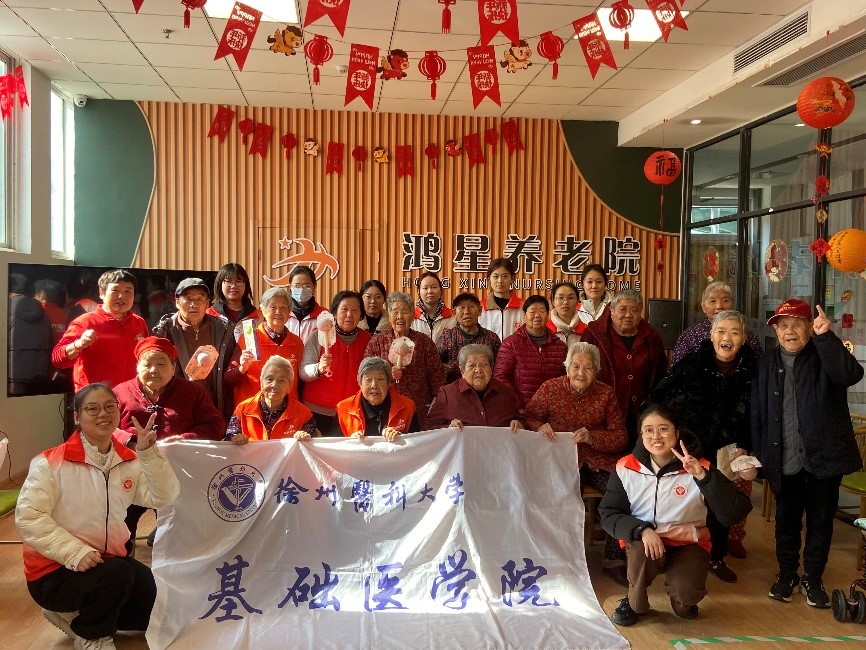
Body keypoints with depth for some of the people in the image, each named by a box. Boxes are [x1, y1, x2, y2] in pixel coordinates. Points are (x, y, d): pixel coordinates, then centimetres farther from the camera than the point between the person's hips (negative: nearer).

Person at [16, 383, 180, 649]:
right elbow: (28, 517, -19)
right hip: (54, 570, -6)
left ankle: (80, 615, 16)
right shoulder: (52, 462, -14)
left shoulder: (129, 460, 1)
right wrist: (75, 552, -28)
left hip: (108, 561, 6)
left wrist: (149, 453, -21)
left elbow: (163, 497, -8)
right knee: (117, 573, -31)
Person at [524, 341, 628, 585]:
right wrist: (539, 427, -20)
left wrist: (592, 437, -15)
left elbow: (620, 437, 4)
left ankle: (614, 561, -5)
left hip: (599, 462, 2)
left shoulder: (606, 393, 6)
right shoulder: (550, 388, 2)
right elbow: (529, 417, 4)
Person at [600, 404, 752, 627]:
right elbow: (608, 514, -7)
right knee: (642, 551, -33)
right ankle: (634, 603, 0)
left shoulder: (699, 468, -12)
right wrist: (642, 529, -25)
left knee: (686, 593, -27)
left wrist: (703, 476, -34)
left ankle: (682, 600, 15)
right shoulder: (626, 468, -9)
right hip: (643, 541, 1)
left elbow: (736, 512, -21)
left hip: (688, 543, 0)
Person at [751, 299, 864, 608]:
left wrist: (826, 337, -35)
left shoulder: (825, 357, -4)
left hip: (824, 457, -2)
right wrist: (758, 455, 2)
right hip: (784, 461, 2)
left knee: (821, 521, 11)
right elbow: (757, 414, 5)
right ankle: (787, 573, 32)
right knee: (786, 521, 14)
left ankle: (813, 578, 29)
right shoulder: (767, 365, 5)